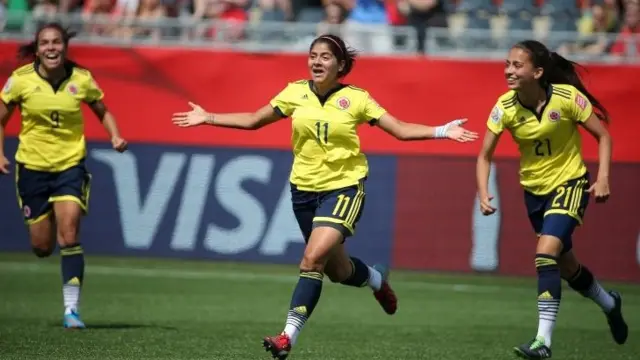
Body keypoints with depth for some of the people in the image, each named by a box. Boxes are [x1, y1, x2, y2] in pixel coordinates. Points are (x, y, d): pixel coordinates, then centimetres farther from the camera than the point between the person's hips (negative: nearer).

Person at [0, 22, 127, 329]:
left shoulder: (81, 79, -7)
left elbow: (102, 111, 10)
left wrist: (115, 136, -7)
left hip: (71, 165, -1)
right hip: (33, 166, 1)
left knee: (69, 236, -16)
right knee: (42, 247, 6)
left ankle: (71, 309, -10)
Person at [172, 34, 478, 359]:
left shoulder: (356, 98, -6)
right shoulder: (296, 93, 1)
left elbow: (401, 130, -3)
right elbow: (253, 121, 11)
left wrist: (442, 132, -15)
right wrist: (207, 118, 7)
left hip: (344, 187, -4)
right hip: (304, 188, 4)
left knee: (313, 258, -22)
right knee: (337, 271, 12)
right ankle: (376, 278, 47)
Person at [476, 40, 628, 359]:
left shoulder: (567, 97, -21)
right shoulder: (505, 107, -14)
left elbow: (602, 136, -10)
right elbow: (485, 155, -6)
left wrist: (602, 178, -22)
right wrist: (483, 193, -22)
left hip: (570, 183, -4)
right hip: (535, 189, 4)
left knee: (546, 253, -24)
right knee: (566, 266, 16)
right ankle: (609, 304, 47)